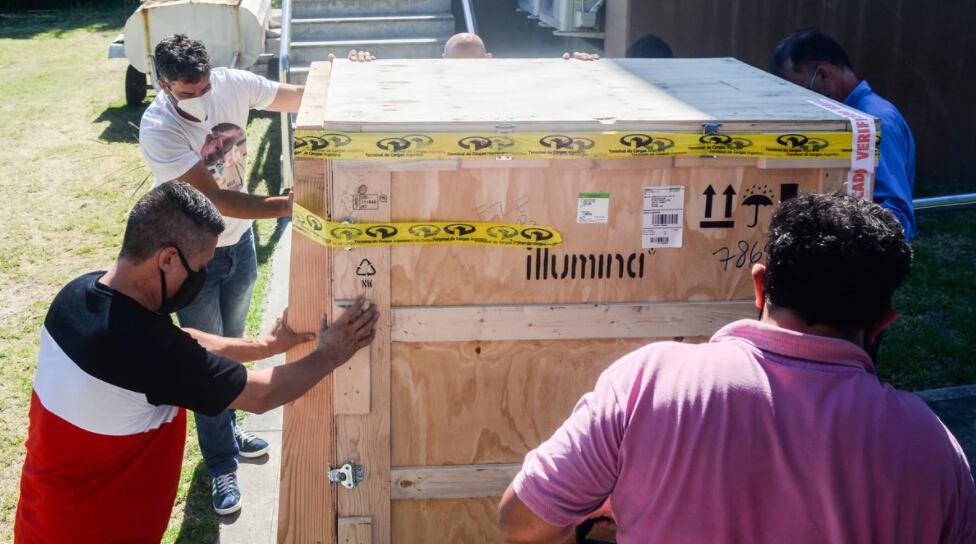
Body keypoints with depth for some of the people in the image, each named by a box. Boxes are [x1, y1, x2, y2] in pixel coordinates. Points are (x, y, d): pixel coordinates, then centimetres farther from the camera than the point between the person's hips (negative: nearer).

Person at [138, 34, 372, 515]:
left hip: (238, 243, 5)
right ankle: (221, 466, 21)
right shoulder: (157, 128, -30)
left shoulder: (232, 84, -16)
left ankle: (224, 429, 45)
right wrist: (285, 206, -44)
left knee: (232, 347, 23)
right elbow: (215, 199, -35)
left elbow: (301, 97, -7)